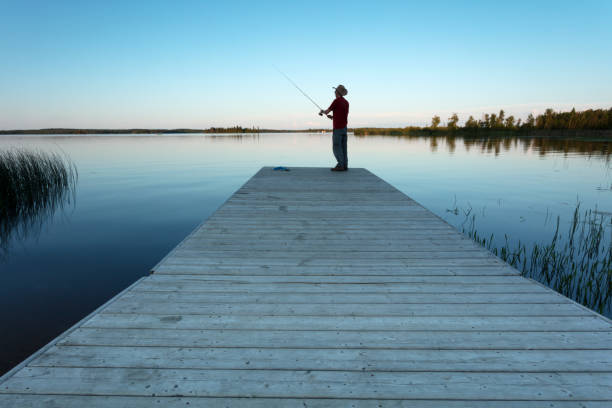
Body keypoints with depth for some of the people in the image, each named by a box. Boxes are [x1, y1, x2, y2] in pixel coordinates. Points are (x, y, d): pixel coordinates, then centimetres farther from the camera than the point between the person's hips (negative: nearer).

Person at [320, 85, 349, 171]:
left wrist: (322, 112, 18)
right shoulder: (346, 102, 13)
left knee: (337, 147, -6)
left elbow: (327, 112, -4)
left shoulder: (336, 101, -10)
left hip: (337, 128, -7)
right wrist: (332, 116, 25)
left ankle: (340, 165, -11)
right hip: (344, 127, 8)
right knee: (343, 147, 7)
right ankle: (345, 166, 6)